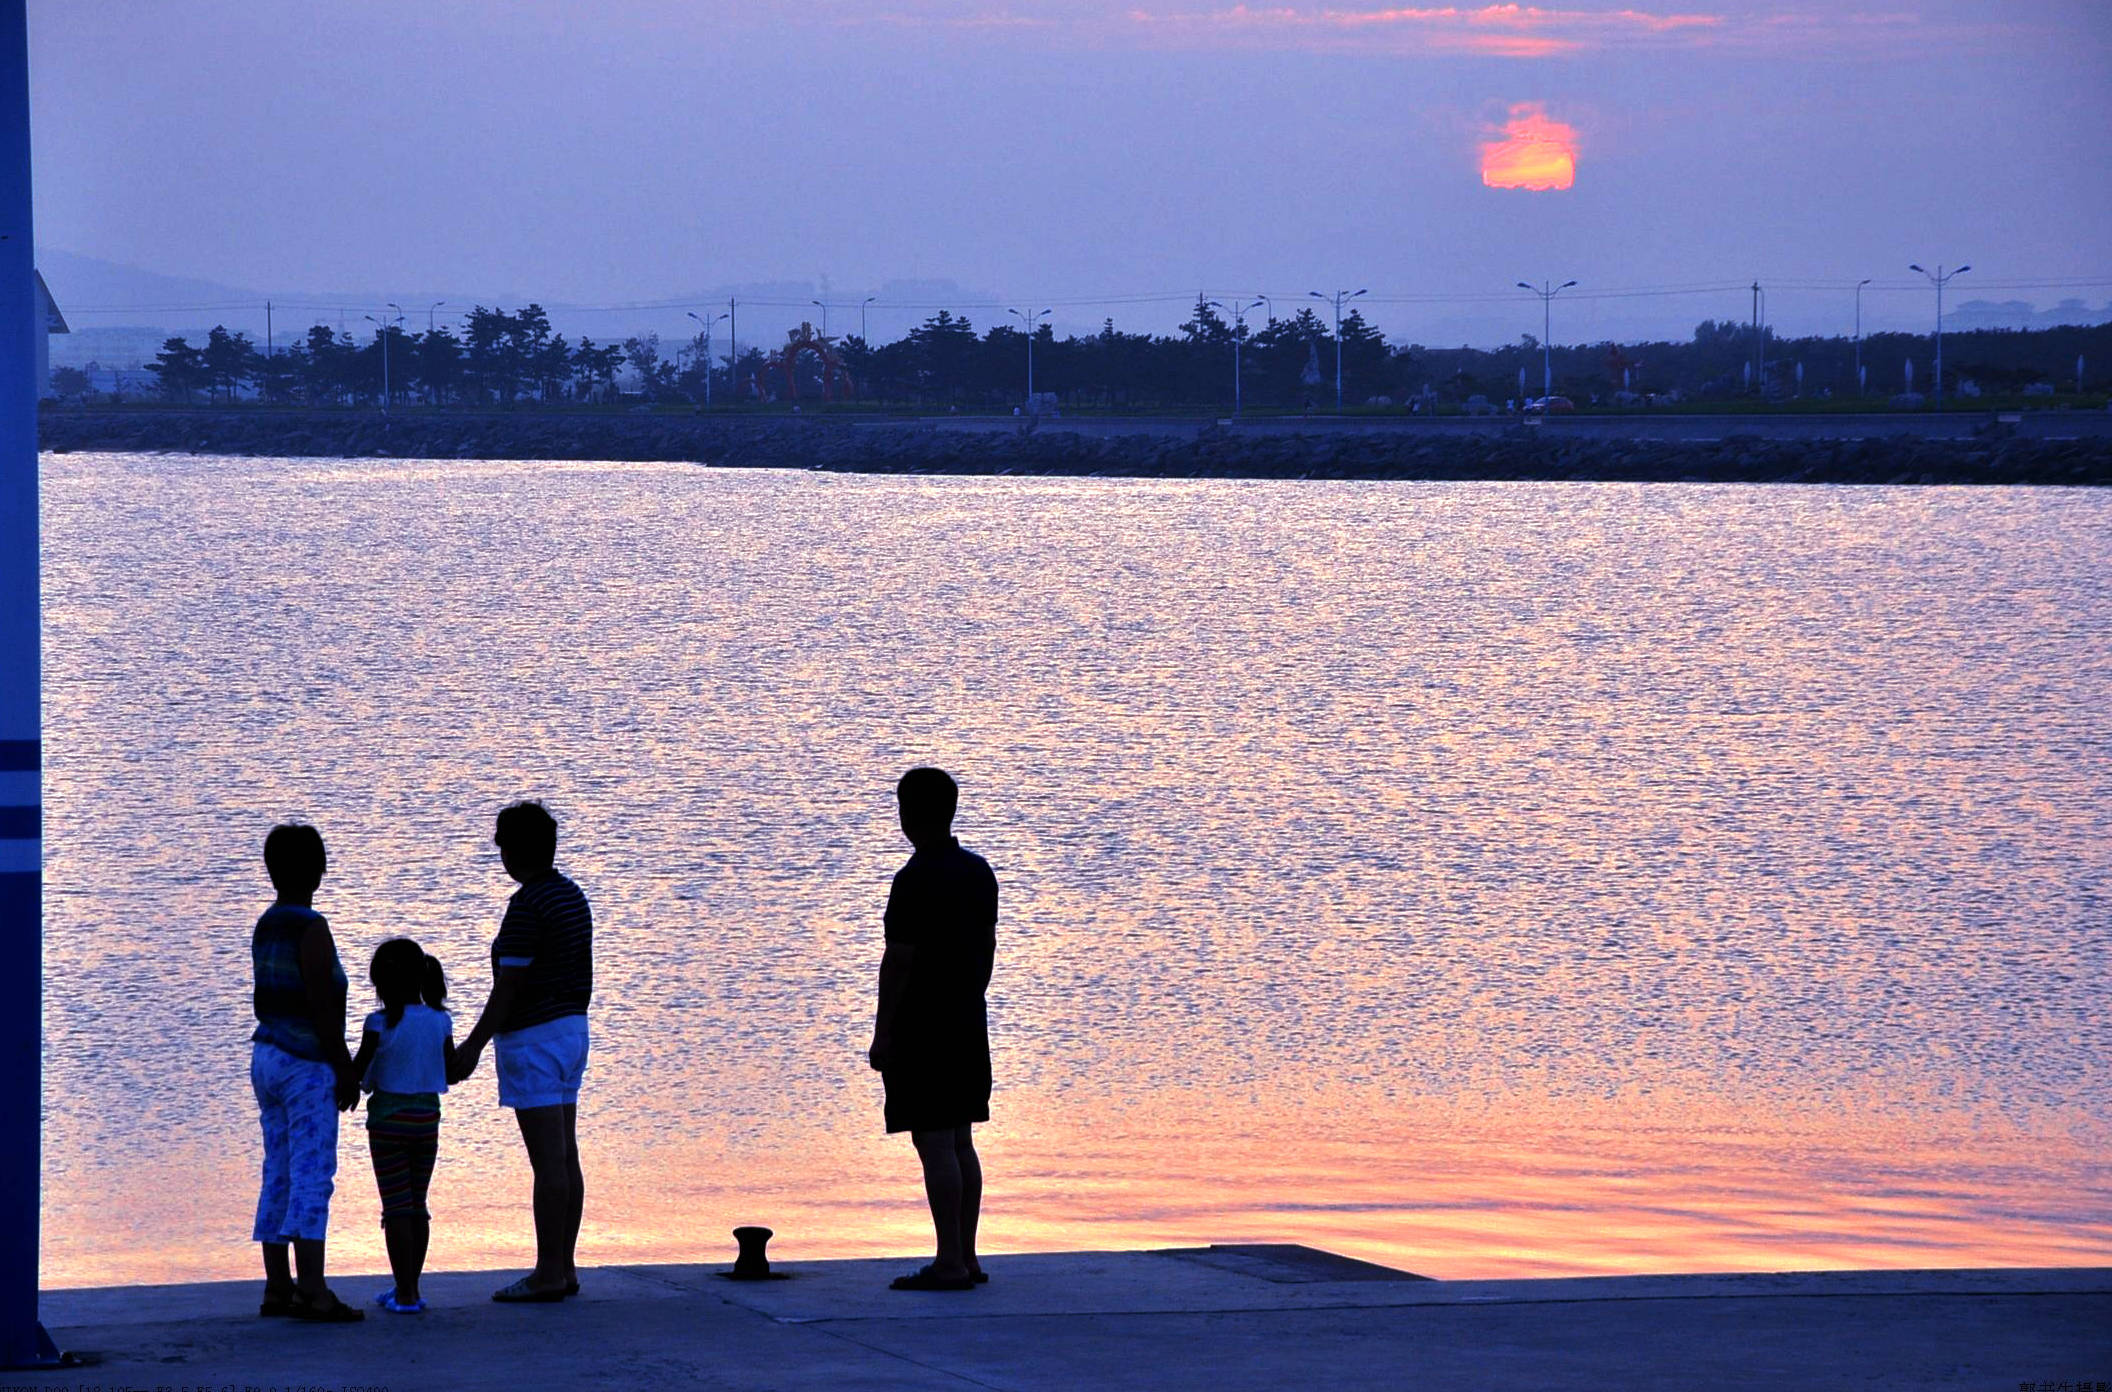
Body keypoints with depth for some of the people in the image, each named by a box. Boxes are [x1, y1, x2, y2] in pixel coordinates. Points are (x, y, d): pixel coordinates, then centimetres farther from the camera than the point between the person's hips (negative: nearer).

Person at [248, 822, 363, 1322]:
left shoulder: (265, 927, 11)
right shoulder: (311, 929, -14)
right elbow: (321, 1006, -18)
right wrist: (345, 1069, -13)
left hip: (266, 1057, 9)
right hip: (307, 1065, -9)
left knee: (279, 1175, 10)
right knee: (312, 1175, -9)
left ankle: (278, 1289, 11)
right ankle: (312, 1292, -14)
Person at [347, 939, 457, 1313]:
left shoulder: (381, 1023, -14)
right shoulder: (440, 1022, 0)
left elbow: (357, 1071, -10)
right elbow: (450, 1070, 8)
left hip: (388, 1119, -5)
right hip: (427, 1117, 5)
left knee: (397, 1209, -2)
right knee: (418, 1206, 13)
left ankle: (405, 1293, -4)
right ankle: (409, 1288, 17)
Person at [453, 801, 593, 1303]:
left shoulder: (526, 905, -17)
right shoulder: (573, 896, 12)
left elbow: (508, 987, -19)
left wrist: (472, 1047, -15)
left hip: (533, 1038, -10)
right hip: (572, 1030, 10)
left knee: (549, 1161, -9)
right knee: (565, 1158, 9)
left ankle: (548, 1274, -8)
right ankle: (563, 1268, 11)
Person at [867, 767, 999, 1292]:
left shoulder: (915, 881, -16)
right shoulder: (978, 871, 9)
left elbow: (899, 961, -17)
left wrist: (882, 1033, -12)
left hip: (920, 1031, -8)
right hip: (968, 1026, 8)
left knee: (936, 1146, -7)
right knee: (960, 1142, 12)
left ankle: (950, 1263, -7)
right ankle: (965, 1258, 14)